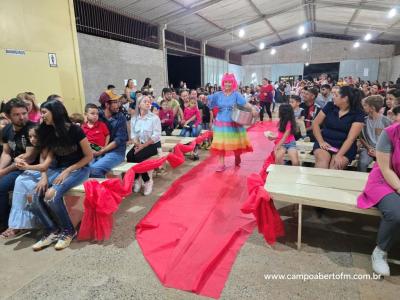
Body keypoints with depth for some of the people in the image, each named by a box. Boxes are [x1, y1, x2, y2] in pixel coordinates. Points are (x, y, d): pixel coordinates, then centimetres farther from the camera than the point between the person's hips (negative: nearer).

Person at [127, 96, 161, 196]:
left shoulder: (154, 118, -7)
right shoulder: (134, 119, 7)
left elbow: (156, 136, -14)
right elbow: (133, 134, 4)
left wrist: (143, 146, -20)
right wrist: (137, 144, -17)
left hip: (153, 144, -4)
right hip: (140, 144, 4)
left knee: (138, 157, -28)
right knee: (129, 156, -22)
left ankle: (147, 181, -6)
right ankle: (137, 179, 1)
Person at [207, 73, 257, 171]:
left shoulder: (236, 94, -5)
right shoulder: (218, 94, 2)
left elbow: (245, 104, -16)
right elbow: (209, 104, -3)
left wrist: (253, 110, -33)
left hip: (234, 123, -1)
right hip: (221, 123, 2)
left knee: (236, 142, 9)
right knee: (221, 143, 2)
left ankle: (237, 158, 38)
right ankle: (222, 164, 12)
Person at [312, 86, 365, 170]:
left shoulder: (357, 114, -3)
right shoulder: (330, 106, 5)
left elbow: (351, 138, -11)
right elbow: (316, 124, 6)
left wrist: (339, 155, -24)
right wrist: (321, 142, -8)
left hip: (345, 147, -1)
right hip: (325, 143, 2)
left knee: (335, 166, -29)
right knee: (322, 161, -30)